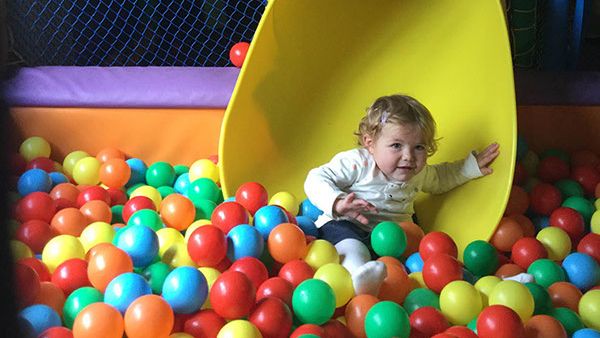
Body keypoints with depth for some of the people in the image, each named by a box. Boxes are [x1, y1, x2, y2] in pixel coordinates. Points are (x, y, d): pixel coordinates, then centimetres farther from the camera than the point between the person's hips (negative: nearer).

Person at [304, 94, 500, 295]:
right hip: (347, 227, -9)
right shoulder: (357, 163, -8)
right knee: (351, 247, -43)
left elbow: (439, 177, 39)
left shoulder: (419, 174, 15)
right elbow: (316, 180, -13)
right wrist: (337, 203, -33)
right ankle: (360, 280, -69)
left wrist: (471, 166, 28)